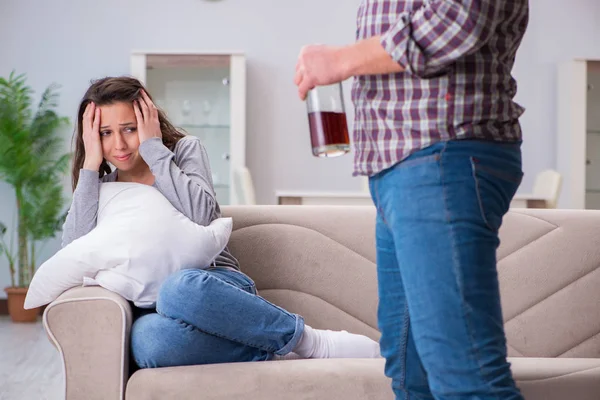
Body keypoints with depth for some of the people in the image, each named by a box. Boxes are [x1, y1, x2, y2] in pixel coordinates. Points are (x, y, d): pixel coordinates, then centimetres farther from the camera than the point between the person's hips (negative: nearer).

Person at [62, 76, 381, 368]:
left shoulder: (184, 149, 9)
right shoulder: (101, 187, 15)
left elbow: (201, 214, -11)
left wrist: (154, 148, -5)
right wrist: (91, 165, -2)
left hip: (217, 286, -1)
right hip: (152, 304, 1)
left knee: (180, 289, -42)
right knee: (147, 339, -39)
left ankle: (311, 342, -24)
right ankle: (268, 354, -23)